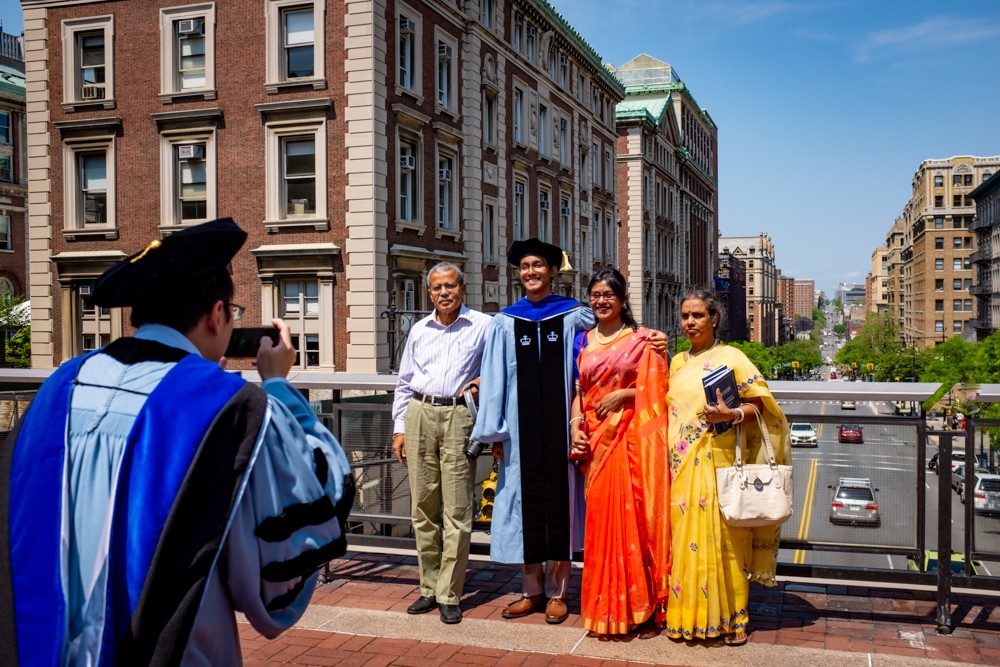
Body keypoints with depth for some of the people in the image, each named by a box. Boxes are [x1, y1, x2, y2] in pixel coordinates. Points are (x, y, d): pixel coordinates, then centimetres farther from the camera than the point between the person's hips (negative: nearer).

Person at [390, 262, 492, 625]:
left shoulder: (484, 326, 6)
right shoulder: (419, 330, 17)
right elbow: (404, 383, 19)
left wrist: (483, 381, -7)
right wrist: (400, 428, 13)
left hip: (459, 417, -4)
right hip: (420, 415, 4)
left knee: (457, 511, -5)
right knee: (423, 507, 6)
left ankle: (450, 595, 3)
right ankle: (429, 588, 16)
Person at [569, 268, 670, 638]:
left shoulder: (641, 339, 2)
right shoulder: (584, 341, 14)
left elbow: (657, 388, -1)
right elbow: (578, 391, 13)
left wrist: (623, 394, -14)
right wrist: (575, 428, -1)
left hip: (632, 438, -3)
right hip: (595, 439, 4)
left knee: (635, 516, -5)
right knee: (601, 518, 4)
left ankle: (645, 608, 5)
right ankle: (606, 606, 13)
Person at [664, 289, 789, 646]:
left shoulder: (731, 357, -2)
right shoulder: (677, 361, 16)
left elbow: (758, 404, -5)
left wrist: (731, 415, -20)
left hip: (717, 462, -5)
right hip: (681, 465, 5)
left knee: (721, 536, -3)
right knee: (683, 534, 5)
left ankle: (731, 617, 8)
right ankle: (686, 613, 16)